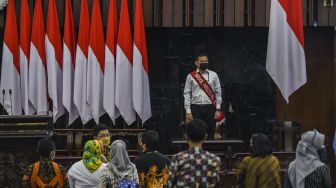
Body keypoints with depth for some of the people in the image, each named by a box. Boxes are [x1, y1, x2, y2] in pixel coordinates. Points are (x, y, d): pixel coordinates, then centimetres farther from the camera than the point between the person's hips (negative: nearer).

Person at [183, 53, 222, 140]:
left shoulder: (213, 75, 6)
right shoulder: (191, 76, 4)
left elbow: (218, 93, 6)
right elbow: (187, 94, 4)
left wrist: (218, 110, -1)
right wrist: (188, 112, -3)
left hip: (210, 108, 1)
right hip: (195, 108, -1)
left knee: (211, 135, 2)